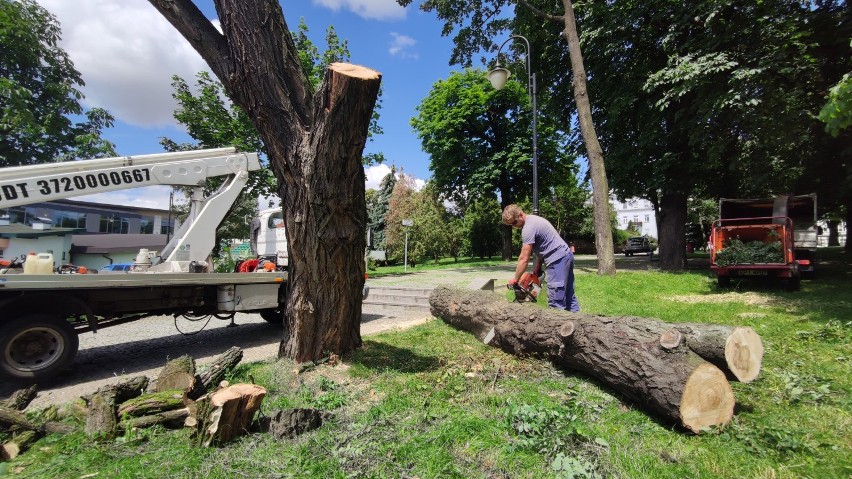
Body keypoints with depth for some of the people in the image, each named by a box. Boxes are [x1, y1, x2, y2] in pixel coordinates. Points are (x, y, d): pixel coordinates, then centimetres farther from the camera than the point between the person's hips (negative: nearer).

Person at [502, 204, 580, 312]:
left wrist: (515, 280, -11)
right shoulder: (534, 219, 14)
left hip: (557, 260, -11)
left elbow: (524, 259, -18)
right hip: (566, 255, 11)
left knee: (556, 302, -10)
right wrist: (536, 269, 10)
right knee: (568, 295, 16)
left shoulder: (528, 227, -17)